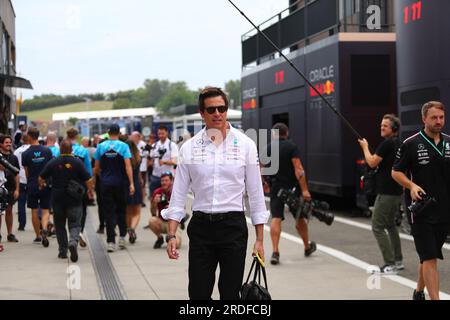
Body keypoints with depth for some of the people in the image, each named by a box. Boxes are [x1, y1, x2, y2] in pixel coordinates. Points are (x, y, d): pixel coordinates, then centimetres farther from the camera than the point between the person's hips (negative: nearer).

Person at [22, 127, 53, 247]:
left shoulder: (26, 154, -6)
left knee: (34, 211, 10)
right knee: (45, 210, 5)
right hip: (46, 185, 1)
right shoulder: (47, 151, -3)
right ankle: (44, 228, -22)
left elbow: (26, 171, 2)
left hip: (32, 185, 0)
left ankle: (38, 236, 16)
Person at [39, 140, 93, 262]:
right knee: (75, 224, 2)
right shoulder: (78, 163, -6)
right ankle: (73, 242, -26)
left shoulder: (53, 163, -2)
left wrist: (42, 185, 28)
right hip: (75, 200, -1)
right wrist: (90, 191, 13)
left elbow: (41, 178, 5)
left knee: (60, 225, 14)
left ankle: (63, 251, 16)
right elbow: (88, 180, -7)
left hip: (58, 200, 1)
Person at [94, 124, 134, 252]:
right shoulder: (123, 146, -6)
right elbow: (128, 166, -14)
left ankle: (111, 242, -1)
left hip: (106, 184, 1)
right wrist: (131, 183, -14)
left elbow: (97, 167, 5)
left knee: (109, 212, 3)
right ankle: (122, 236, 11)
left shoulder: (101, 146, 0)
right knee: (121, 210, 16)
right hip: (121, 183, -1)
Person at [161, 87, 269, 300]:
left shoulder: (245, 144, 0)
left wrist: (259, 239, 0)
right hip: (201, 227, 1)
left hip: (233, 226, -1)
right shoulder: (190, 148, 2)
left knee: (230, 293, 4)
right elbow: (178, 194, 4)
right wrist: (171, 234, -4)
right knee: (198, 294, 2)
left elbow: (255, 193, 2)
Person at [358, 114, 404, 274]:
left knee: (377, 226, -6)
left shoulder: (387, 144, -16)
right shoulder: (399, 144, 13)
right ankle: (398, 261, 24)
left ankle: (390, 264, -10)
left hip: (386, 193, -10)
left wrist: (365, 147, -1)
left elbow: (372, 163, -14)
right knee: (390, 225, 21)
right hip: (397, 191, 10)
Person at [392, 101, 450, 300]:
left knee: (429, 257, 16)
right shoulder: (411, 144, -5)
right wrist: (411, 186, -16)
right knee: (430, 258, -10)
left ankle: (419, 291, 35)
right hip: (421, 211, -5)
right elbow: (396, 172, 1)